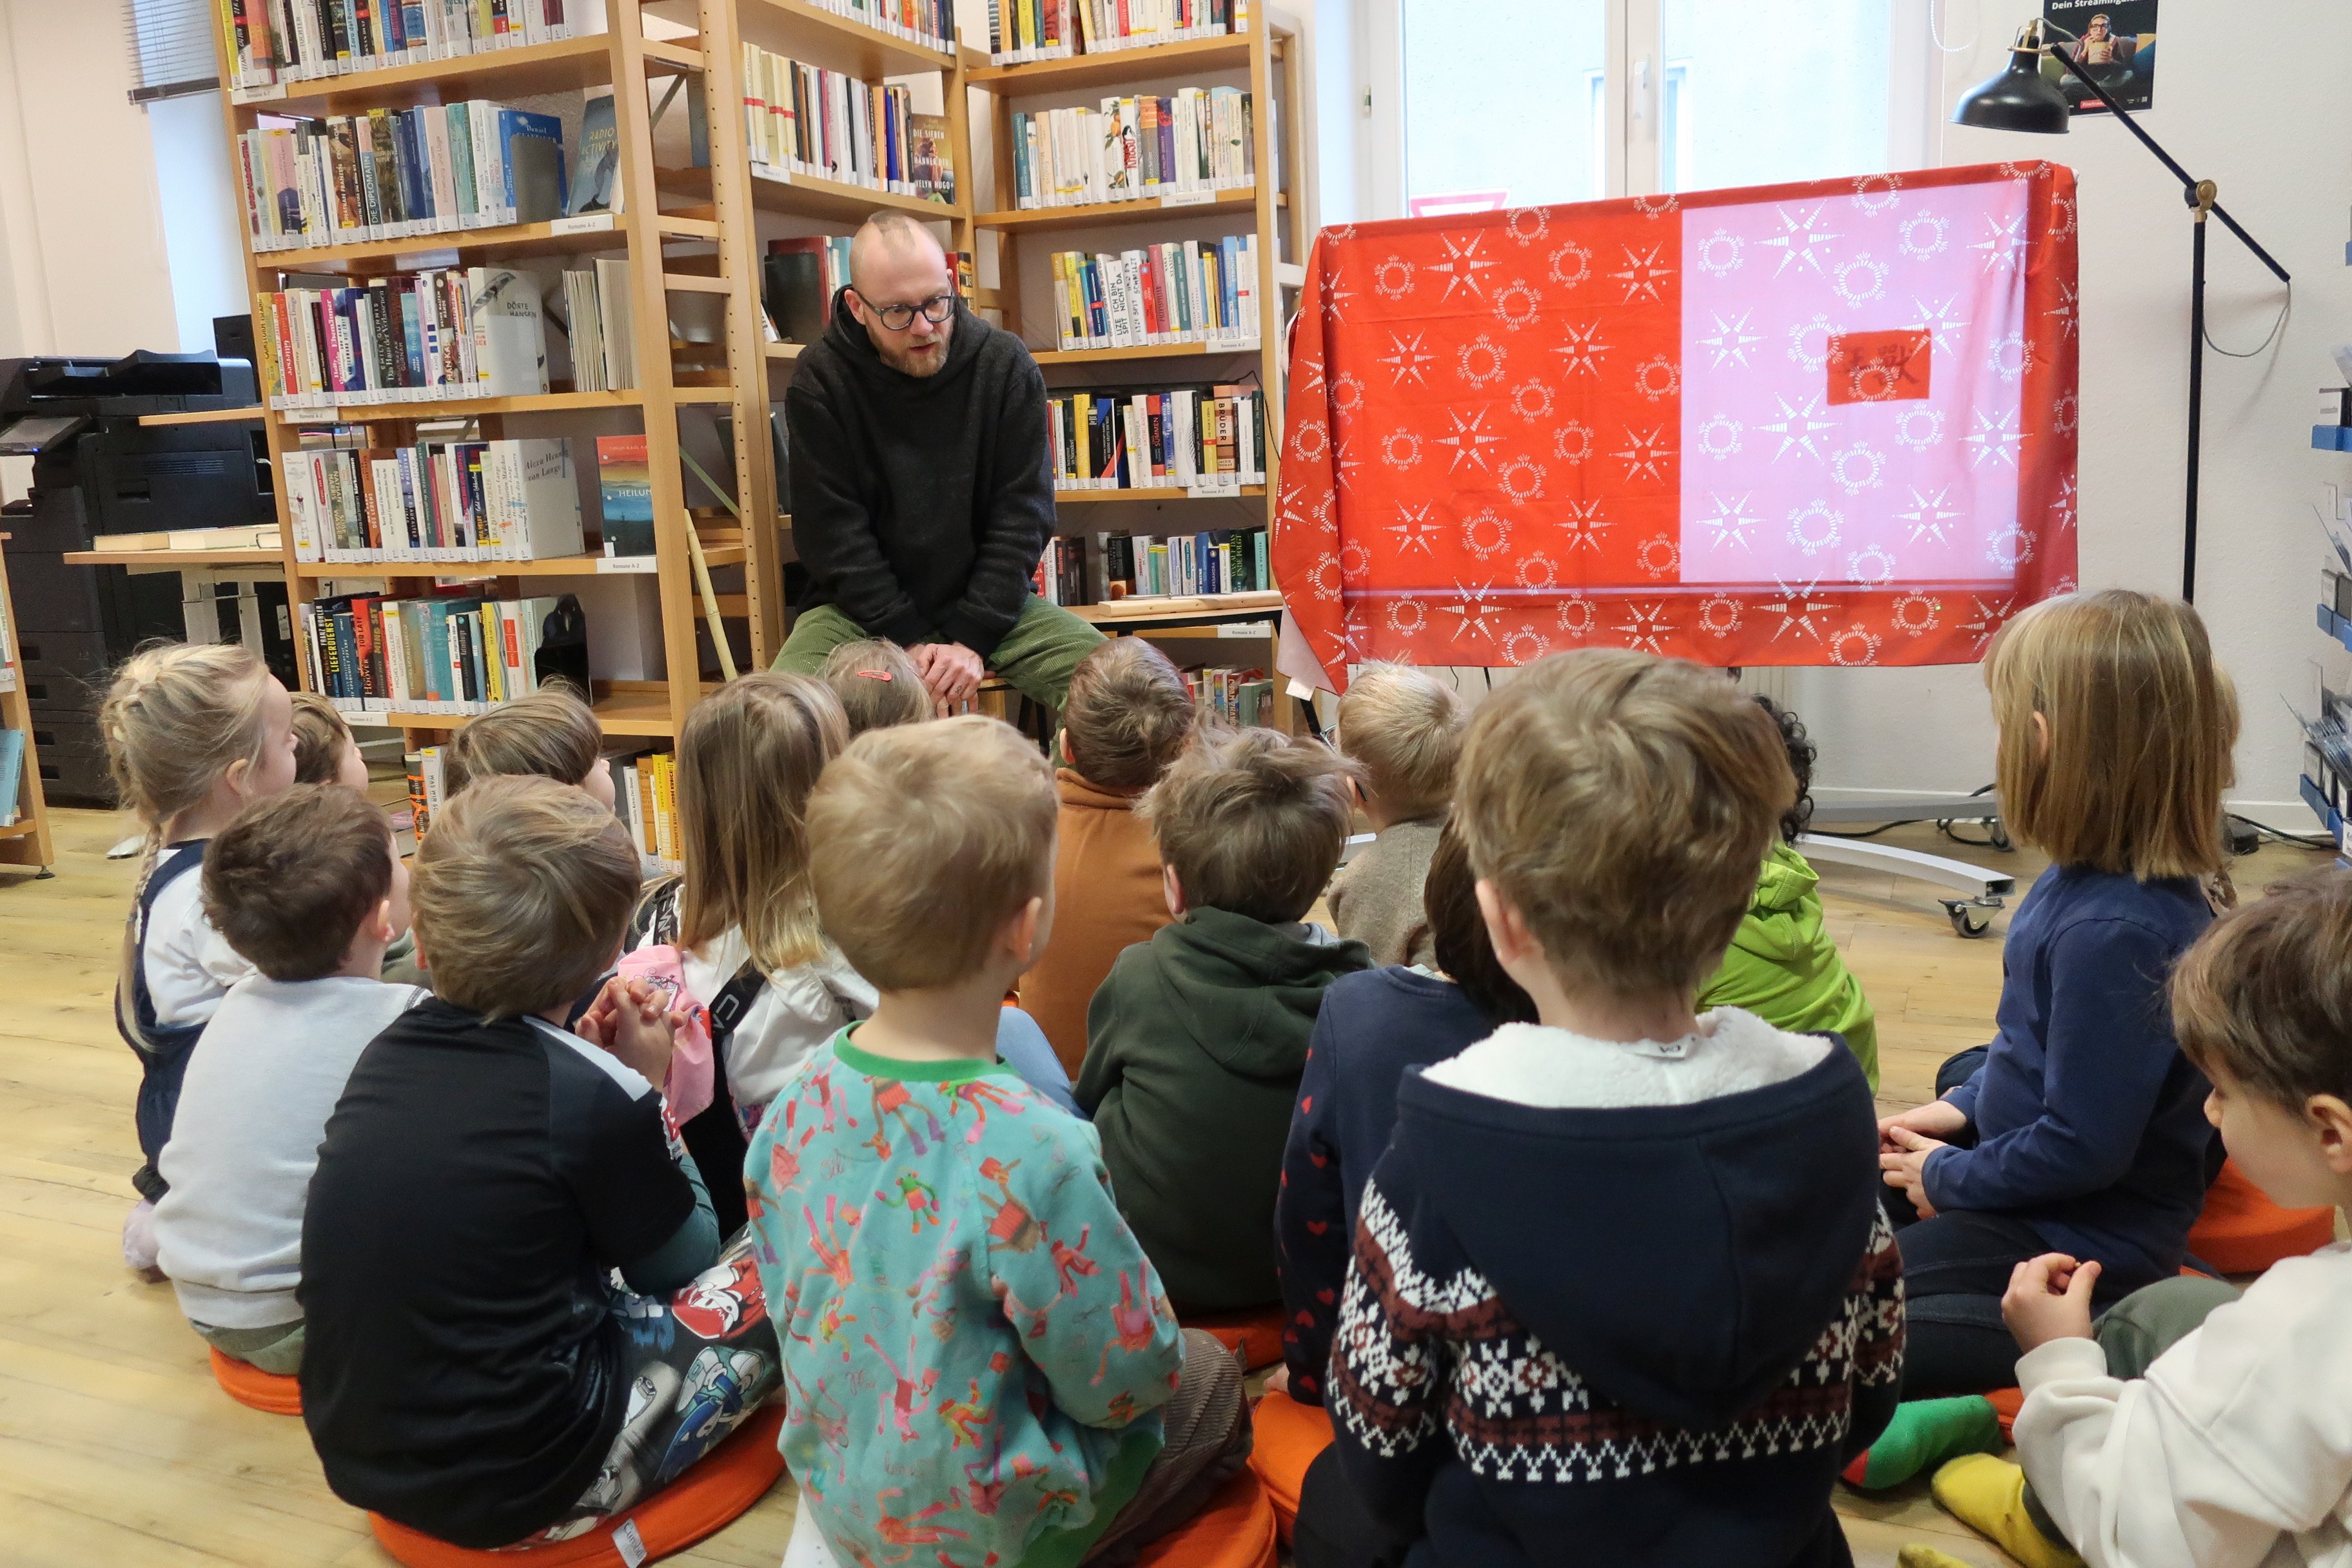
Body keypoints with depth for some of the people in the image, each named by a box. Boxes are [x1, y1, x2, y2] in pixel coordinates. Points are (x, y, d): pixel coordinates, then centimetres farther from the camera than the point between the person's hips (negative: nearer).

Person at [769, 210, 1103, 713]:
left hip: (987, 600, 2)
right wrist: (909, 640, -17)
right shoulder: (820, 380, -9)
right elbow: (834, 534, -10)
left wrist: (973, 639, -15)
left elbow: (1022, 516, -6)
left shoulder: (1005, 364, -5)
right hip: (863, 608, -1)